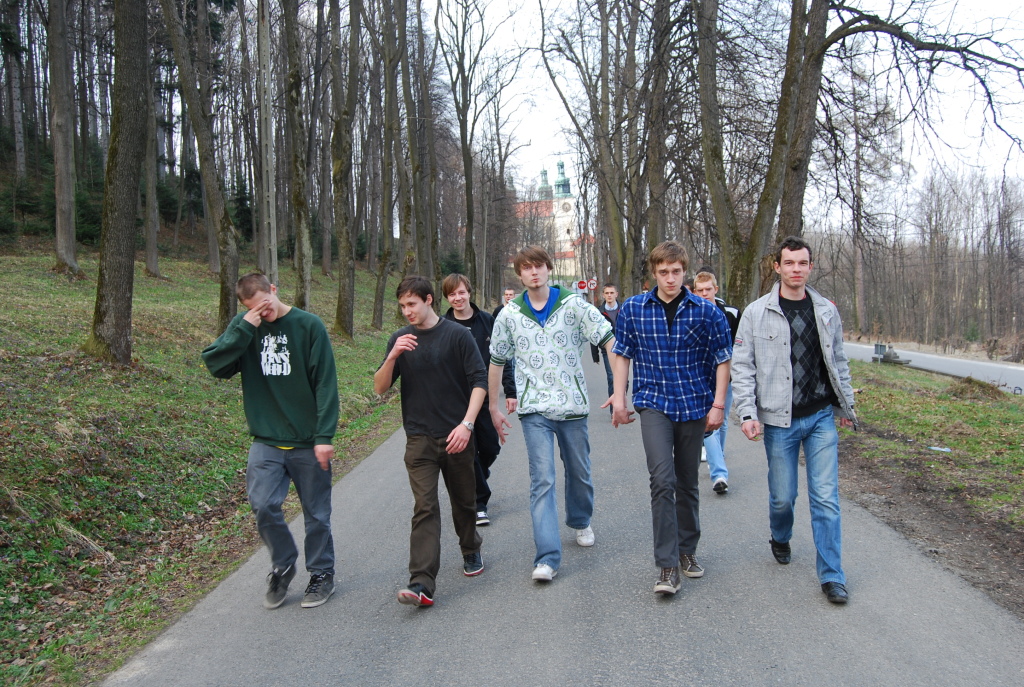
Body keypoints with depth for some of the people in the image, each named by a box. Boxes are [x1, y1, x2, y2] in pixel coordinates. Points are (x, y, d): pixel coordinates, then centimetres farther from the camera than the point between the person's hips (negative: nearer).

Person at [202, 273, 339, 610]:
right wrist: (245, 328, -17)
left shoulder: (309, 325, -8)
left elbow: (326, 383, -10)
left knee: (316, 513, 7)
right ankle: (282, 566, 18)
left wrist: (324, 436, -14)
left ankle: (322, 574, 27)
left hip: (308, 442, -2)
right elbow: (214, 364, -8)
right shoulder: (243, 326, 4)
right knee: (263, 506, -9)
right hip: (265, 440, 2)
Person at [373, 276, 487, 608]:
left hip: (456, 437, -1)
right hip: (419, 440, 1)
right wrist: (392, 356, -15)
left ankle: (471, 552, 40)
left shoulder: (457, 334, -4)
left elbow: (479, 380, -7)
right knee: (424, 508, -8)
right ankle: (422, 583, -13)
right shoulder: (400, 339, 6)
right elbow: (380, 388, 3)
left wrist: (466, 424, -17)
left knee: (464, 502, 15)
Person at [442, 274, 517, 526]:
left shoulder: (487, 321, 0)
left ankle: (474, 483, 36)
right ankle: (479, 503, 13)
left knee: (490, 447, 7)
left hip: (486, 396, 2)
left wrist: (510, 391, -2)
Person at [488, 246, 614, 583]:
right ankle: (547, 558, -8)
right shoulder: (509, 314, 2)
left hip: (573, 404, 1)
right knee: (542, 480, -9)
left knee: (579, 473, 17)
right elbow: (496, 361, 12)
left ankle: (581, 521, 46)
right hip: (534, 409, -1)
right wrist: (493, 408, 14)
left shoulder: (574, 304, -3)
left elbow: (609, 340, -7)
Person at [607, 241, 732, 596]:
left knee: (688, 483, 12)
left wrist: (718, 404, -2)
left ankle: (687, 550, 31)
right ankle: (667, 565, -10)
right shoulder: (633, 309, -2)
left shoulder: (707, 311, -4)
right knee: (662, 479, -16)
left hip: (695, 405, 1)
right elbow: (622, 355, 7)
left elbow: (722, 358, 3)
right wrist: (619, 399, 2)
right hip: (654, 404, -1)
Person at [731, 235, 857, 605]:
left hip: (821, 418, 2)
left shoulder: (826, 311, 6)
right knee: (783, 495, 7)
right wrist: (748, 413, -12)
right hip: (779, 420, -2)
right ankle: (780, 539, 40)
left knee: (826, 497, -1)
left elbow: (838, 362, 16)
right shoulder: (757, 313, -4)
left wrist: (846, 405, 18)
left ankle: (832, 575, 8)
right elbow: (742, 367, -4)